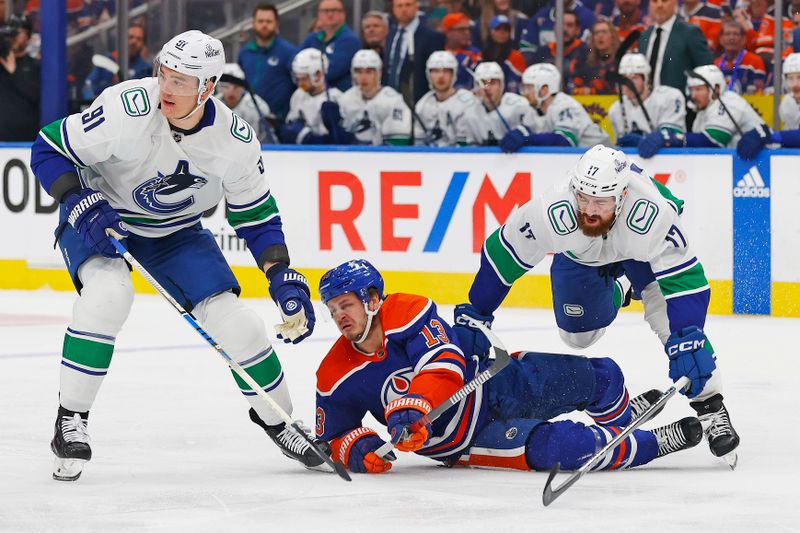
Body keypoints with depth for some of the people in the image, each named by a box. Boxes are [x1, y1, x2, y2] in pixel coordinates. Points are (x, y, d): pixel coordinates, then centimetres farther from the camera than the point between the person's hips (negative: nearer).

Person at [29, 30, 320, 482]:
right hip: (99, 217, -3)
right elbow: (49, 150, -21)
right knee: (109, 294, -33)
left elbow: (256, 215, -4)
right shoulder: (128, 109, -32)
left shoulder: (236, 141, -20)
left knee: (234, 320, -6)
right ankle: (70, 422, -19)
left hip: (175, 230, 3)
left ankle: (276, 418, 21)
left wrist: (282, 275, -15)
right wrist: (81, 204, -34)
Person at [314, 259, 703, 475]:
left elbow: (446, 367, -31)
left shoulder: (408, 313, -20)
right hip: (464, 441, 0)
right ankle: (652, 445, -4)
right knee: (547, 449, -26)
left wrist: (409, 408, -49)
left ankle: (625, 417, 34)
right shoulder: (336, 379, -11)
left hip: (496, 386, 0)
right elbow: (332, 437, -1)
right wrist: (358, 450, -25)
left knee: (600, 374, -5)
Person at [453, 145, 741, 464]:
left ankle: (710, 408, -11)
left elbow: (684, 279, -39)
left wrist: (685, 344, -48)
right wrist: (474, 315, -23)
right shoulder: (553, 214, -42)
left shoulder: (653, 215, -45)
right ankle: (617, 290, 39)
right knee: (578, 335, 6)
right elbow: (501, 256, -28)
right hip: (580, 254, 2)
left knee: (668, 313, -22)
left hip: (641, 247, -2)